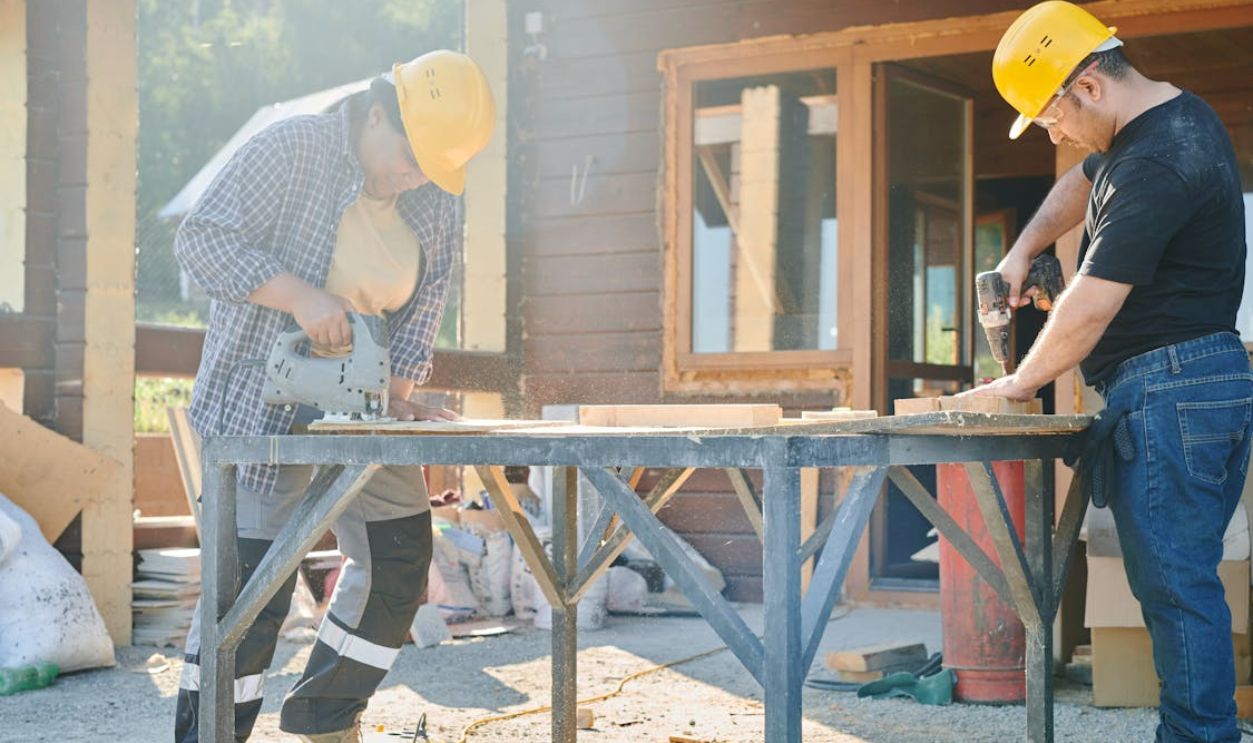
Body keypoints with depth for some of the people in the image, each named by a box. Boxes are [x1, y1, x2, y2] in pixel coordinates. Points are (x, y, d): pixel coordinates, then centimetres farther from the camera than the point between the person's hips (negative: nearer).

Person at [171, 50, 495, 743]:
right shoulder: (291, 151, -15)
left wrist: (396, 388, -7)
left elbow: (427, 299, 8)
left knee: (398, 556, 8)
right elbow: (200, 239, -19)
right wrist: (301, 296, -30)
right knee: (251, 576, -8)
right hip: (263, 396, -7)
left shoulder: (435, 199, 4)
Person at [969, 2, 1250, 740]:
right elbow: (1082, 183, 31)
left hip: (1168, 388, -10)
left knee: (1175, 583, -7)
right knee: (1186, 577, 11)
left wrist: (1020, 384, -5)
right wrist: (1023, 251, 16)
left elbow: (1091, 307, -20)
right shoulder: (1180, 116, 14)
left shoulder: (1155, 164, -20)